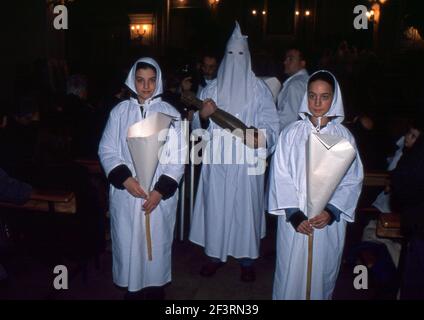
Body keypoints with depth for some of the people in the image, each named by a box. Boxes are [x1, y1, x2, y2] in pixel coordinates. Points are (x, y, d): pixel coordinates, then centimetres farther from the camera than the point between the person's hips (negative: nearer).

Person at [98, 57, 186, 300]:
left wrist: (161, 191, -11)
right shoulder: (120, 111, 1)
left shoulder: (170, 113, -1)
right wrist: (125, 179, -12)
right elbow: (107, 150, 2)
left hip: (160, 195, 0)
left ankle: (155, 288, 30)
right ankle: (133, 287, 28)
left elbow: (178, 158, -3)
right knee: (127, 242, 7)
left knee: (156, 243, 8)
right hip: (126, 193, 1)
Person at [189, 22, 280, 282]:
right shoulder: (212, 88, 7)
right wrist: (203, 116, -17)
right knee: (216, 206, 6)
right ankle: (215, 254, 23)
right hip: (217, 161, 2)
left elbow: (271, 125, -4)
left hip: (247, 162, -2)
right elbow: (200, 127, 6)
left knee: (245, 207, 4)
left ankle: (247, 259, 20)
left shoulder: (259, 88, 1)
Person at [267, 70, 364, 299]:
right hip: (294, 219, 0)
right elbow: (280, 175, -4)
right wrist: (293, 214, -13)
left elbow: (352, 180, 0)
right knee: (290, 271, 8)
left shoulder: (344, 137, 0)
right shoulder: (291, 133, -2)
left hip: (329, 220, 1)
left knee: (323, 271, 12)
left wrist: (332, 211, -12)